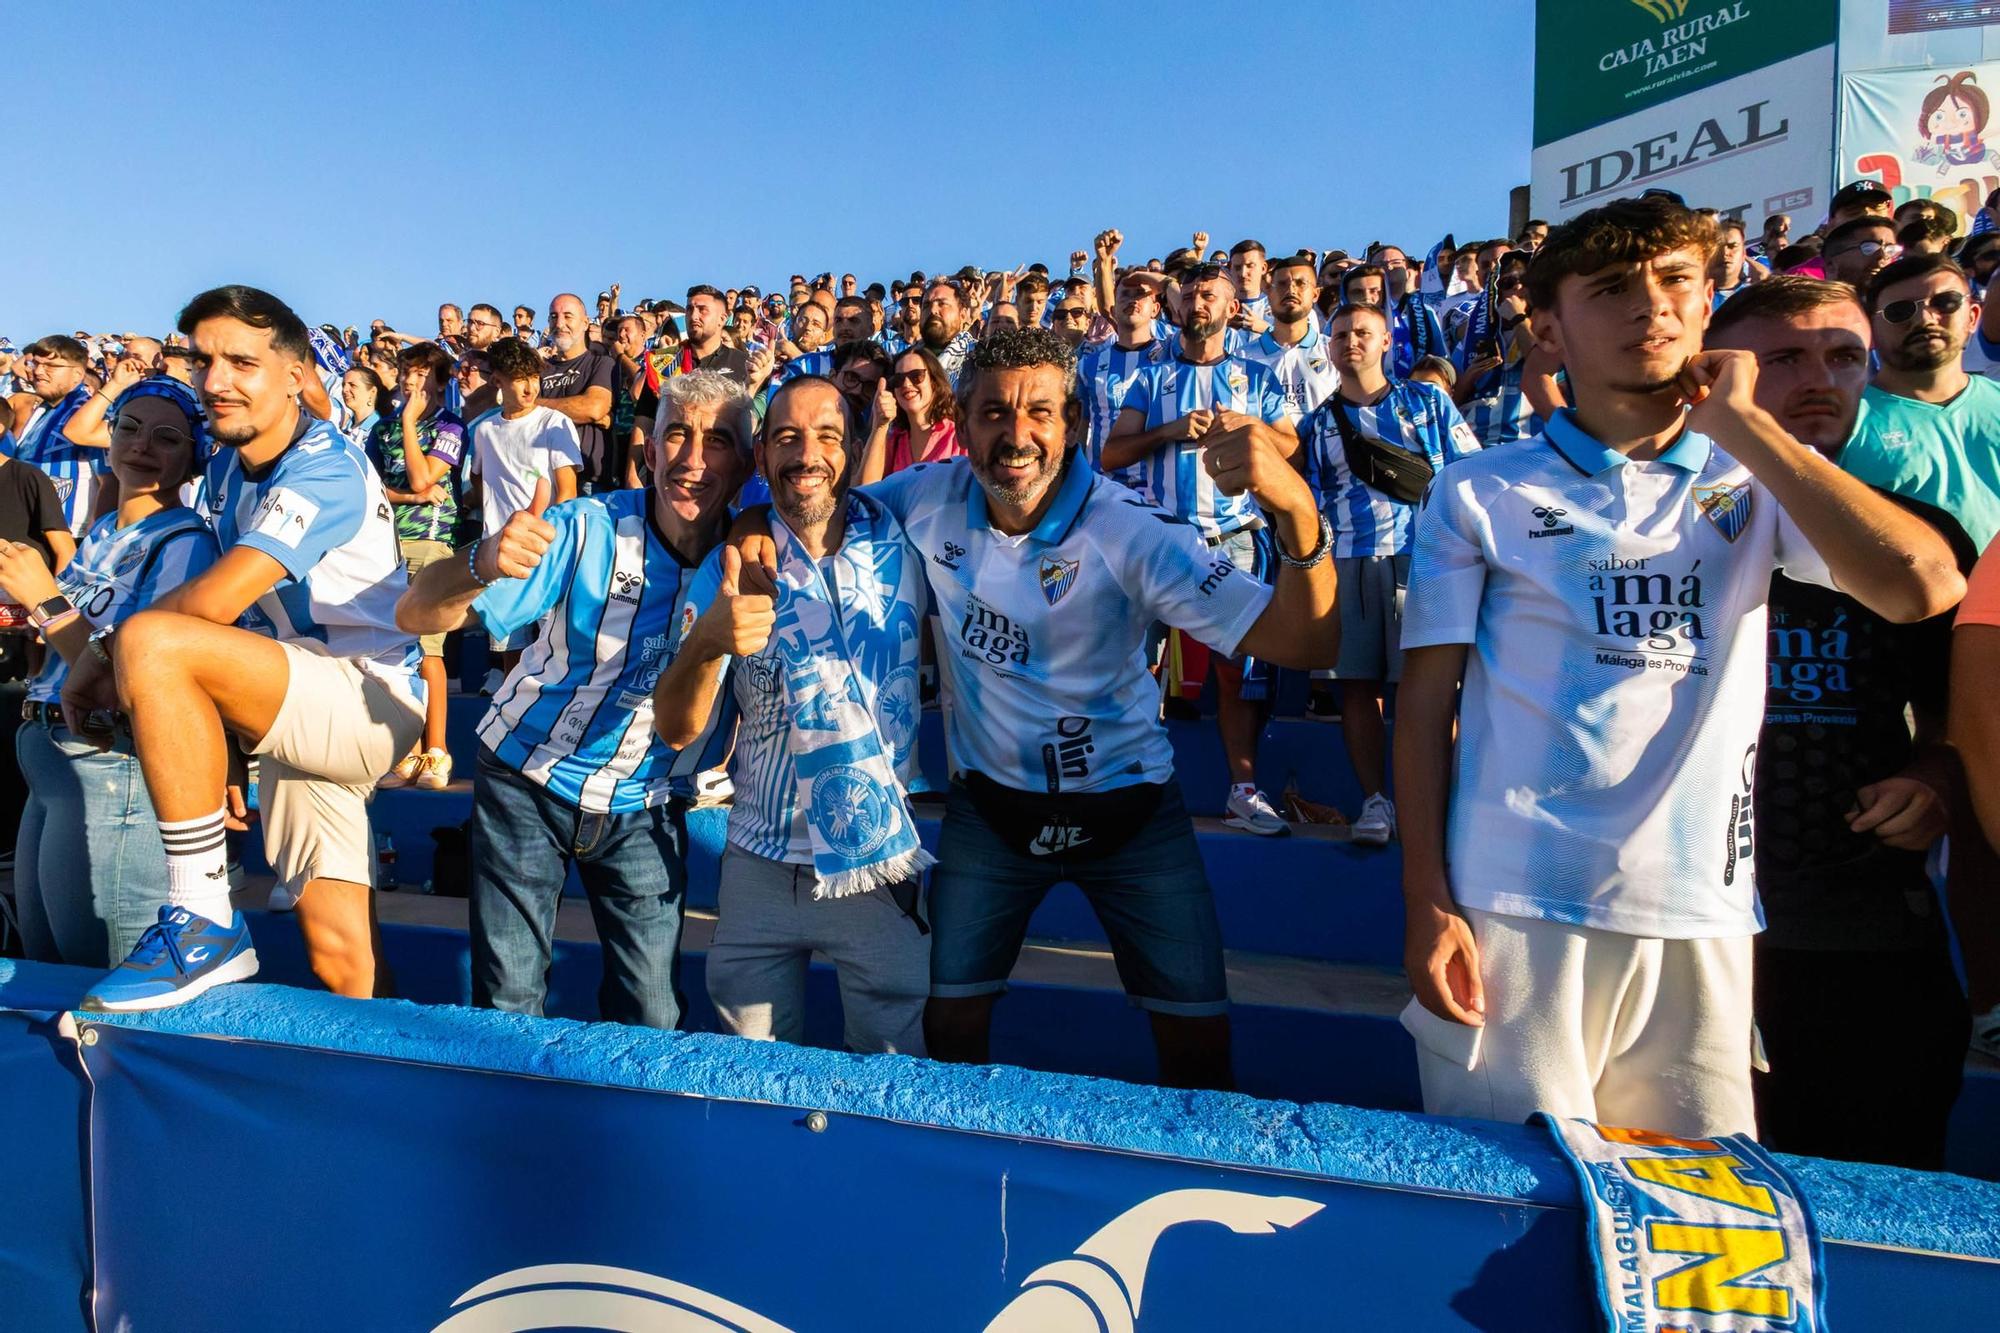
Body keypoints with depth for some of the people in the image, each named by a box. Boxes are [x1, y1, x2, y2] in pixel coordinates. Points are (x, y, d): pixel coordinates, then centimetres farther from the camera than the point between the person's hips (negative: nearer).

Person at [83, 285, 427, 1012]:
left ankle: (204, 920, -22)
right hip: (298, 711, 8)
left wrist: (101, 659, -9)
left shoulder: (324, 467, -15)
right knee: (340, 959, 2)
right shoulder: (226, 467, 12)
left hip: (371, 700, -8)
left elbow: (212, 603, -26)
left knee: (149, 641, -28)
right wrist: (213, 759, 14)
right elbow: (239, 617, 16)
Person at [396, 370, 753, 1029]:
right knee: (507, 1005, 3)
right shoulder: (590, 528, -15)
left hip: (645, 811, 1)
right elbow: (416, 614, -19)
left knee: (652, 1022, 1)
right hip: (526, 784, -1)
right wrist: (483, 562, -41)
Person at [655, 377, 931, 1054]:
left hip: (881, 869, 0)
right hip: (761, 866, 0)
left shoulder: (900, 543, -3)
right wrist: (707, 642, -29)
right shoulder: (730, 571, -4)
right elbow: (676, 729, -10)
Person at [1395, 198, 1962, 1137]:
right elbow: (1425, 705, -1)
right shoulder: (1477, 494, 2)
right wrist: (1427, 903, -7)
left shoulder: (1756, 484, 9)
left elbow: (1924, 588, -9)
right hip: (1514, 915, -2)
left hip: (1703, 917, 3)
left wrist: (1739, 421, -7)